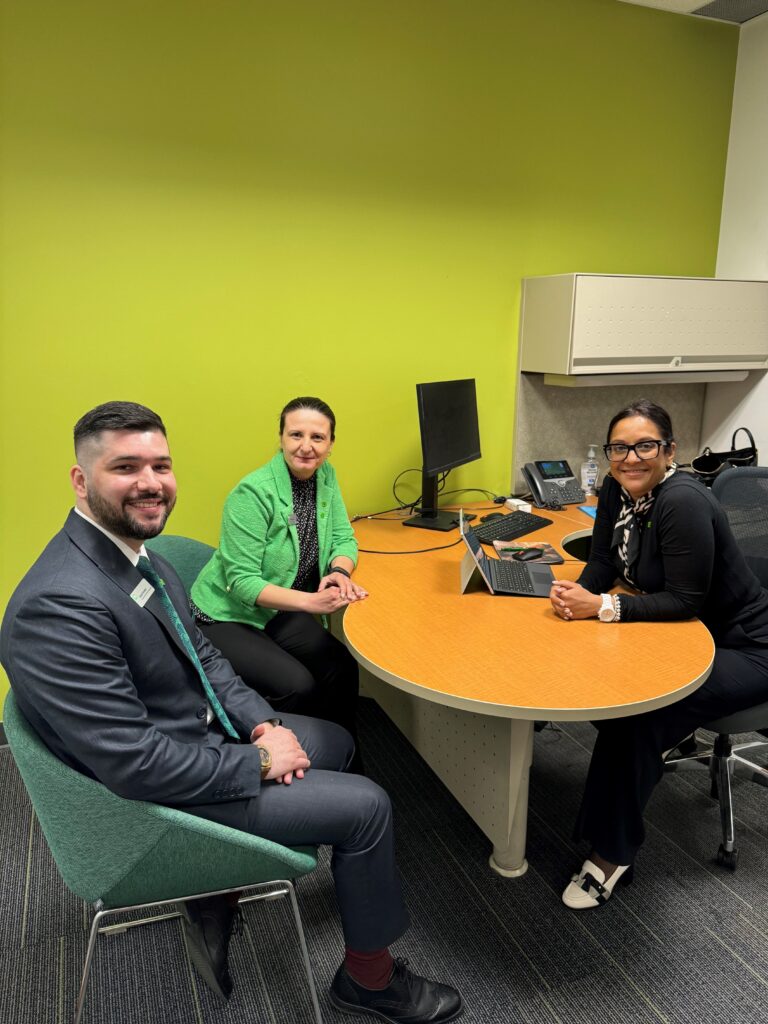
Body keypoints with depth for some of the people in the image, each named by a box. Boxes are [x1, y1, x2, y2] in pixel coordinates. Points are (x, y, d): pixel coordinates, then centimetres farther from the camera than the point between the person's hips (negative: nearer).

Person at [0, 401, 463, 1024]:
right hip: (157, 795, -9)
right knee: (366, 806, -6)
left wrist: (263, 725, -6)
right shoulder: (61, 605, -31)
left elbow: (202, 655, 8)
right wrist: (259, 760, -19)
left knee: (336, 741, 20)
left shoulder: (137, 552, -1)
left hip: (201, 736, 9)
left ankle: (221, 893, 24)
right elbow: (136, 763, -30)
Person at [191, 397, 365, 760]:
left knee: (342, 667, -14)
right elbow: (242, 581, -24)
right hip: (227, 618, -6)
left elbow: (343, 538, 2)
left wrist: (340, 572, -21)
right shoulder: (253, 493, -23)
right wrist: (308, 601, -34)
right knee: (297, 686, -23)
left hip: (279, 613, 6)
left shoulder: (325, 476, -3)